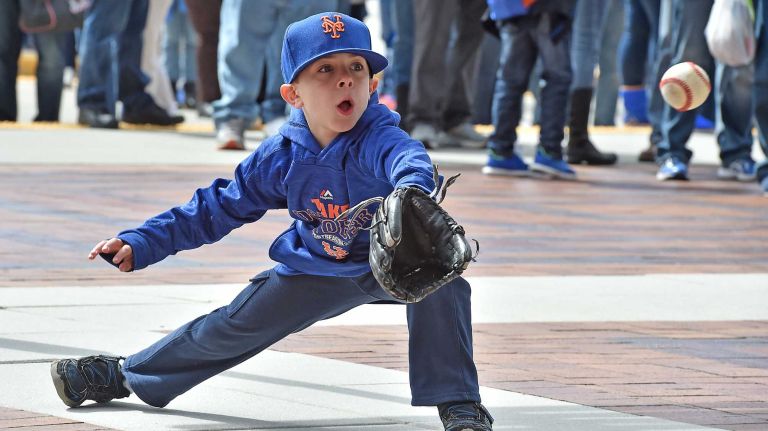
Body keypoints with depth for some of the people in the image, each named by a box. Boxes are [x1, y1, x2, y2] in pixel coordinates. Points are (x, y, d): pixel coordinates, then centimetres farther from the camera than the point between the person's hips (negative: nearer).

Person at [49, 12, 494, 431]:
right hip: (316, 270, 4)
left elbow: (407, 158, -57)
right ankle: (124, 375, 29)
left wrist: (413, 186, -83)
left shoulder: (379, 140, -31)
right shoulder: (281, 156, -16)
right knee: (237, 325, 5)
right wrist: (139, 244, -7)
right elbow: (220, 207, -2)